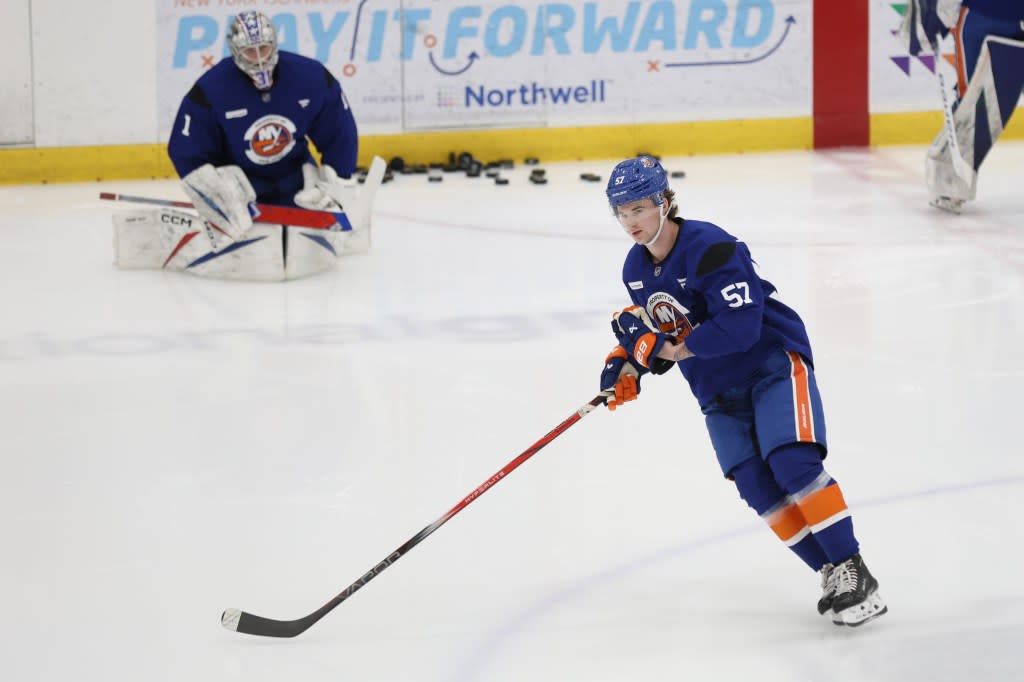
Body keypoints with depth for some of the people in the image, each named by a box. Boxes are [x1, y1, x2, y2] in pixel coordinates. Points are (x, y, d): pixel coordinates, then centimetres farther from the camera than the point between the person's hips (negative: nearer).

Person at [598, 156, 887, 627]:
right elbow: (653, 326, 17)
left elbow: (739, 327, -31)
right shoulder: (636, 269, 3)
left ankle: (853, 572, -18)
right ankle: (832, 574, -3)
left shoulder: (711, 248, -24)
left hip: (773, 363, -7)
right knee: (757, 488, -8)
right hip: (717, 390, 7)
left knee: (792, 463, -23)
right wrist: (626, 364, -3)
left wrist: (669, 349, -27)